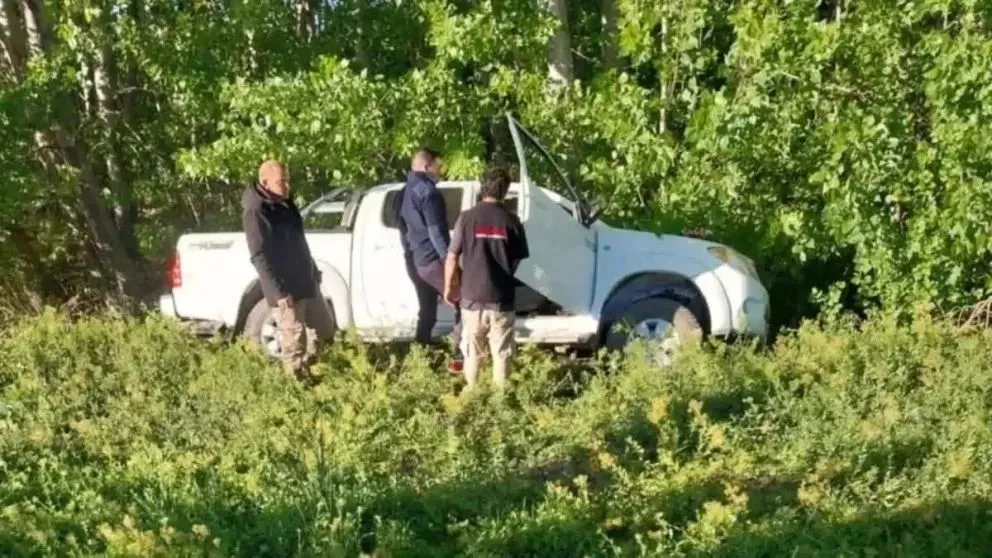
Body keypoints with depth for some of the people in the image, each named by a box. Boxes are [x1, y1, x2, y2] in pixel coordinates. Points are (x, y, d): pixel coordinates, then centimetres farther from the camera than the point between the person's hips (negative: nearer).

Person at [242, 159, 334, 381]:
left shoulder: (285, 205, 12)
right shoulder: (256, 212, -15)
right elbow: (259, 257, -19)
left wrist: (314, 272, 22)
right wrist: (278, 291, -23)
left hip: (307, 283, 9)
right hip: (286, 289, -9)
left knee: (326, 329, 17)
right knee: (294, 341, -4)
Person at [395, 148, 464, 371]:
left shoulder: (403, 193, 16)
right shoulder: (426, 191, -12)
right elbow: (436, 230, -17)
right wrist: (448, 259, -17)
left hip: (414, 260, 9)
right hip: (432, 259, -9)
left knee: (427, 312, 15)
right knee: (463, 305, -4)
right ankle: (459, 358, -8)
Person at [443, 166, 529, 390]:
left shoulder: (467, 217, -6)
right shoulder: (511, 221, -3)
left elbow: (452, 258, -5)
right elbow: (519, 261, 3)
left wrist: (449, 287, 10)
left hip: (472, 298, 0)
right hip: (502, 299, 0)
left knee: (472, 352, 14)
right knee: (501, 353, 9)